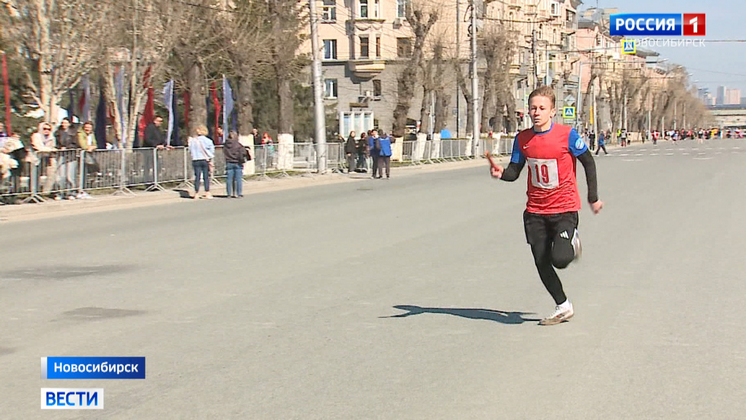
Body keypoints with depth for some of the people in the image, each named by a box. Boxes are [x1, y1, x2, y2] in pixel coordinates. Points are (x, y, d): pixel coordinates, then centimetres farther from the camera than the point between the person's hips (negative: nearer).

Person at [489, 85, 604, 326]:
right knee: (541, 263, 2)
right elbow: (514, 172, 3)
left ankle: (571, 240, 17)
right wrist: (501, 173, -20)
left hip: (564, 208, -4)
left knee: (559, 259, -19)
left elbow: (588, 163, 0)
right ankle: (563, 307, 22)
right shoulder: (522, 139, -1)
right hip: (535, 211, 4)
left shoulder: (566, 135, -12)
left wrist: (593, 197, 3)